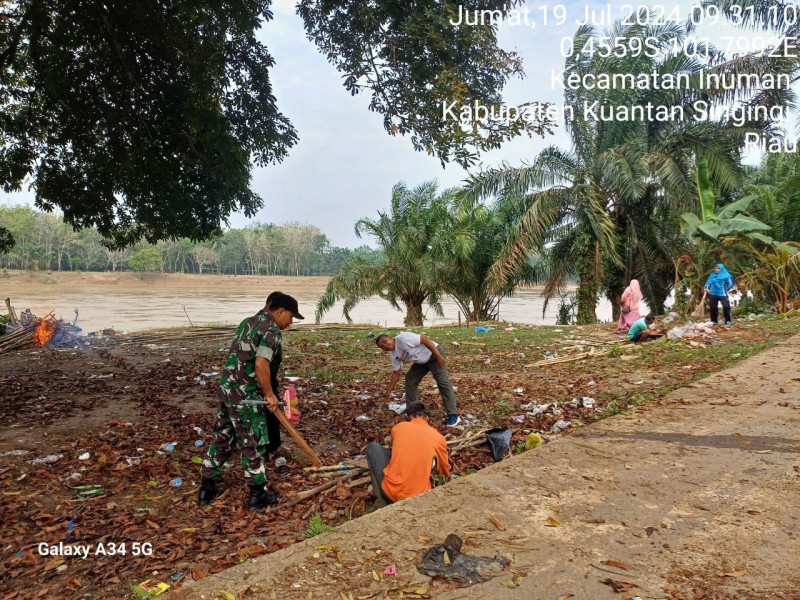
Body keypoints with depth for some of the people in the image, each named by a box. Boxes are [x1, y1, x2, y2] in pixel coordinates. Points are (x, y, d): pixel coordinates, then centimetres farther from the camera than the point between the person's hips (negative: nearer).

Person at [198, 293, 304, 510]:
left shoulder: (248, 322, 14)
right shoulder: (272, 330, -15)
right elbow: (261, 365, -25)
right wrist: (269, 394, -14)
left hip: (227, 389, 9)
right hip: (245, 396, -9)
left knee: (222, 439, 18)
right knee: (253, 444, 3)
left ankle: (207, 489, 27)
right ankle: (258, 494, 15)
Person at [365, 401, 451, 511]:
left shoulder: (398, 427, 9)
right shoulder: (439, 437, 7)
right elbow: (445, 472, 21)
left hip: (390, 492, -1)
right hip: (419, 496, 2)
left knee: (373, 447, 20)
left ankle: (381, 501, 8)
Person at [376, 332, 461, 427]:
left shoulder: (403, 338, -27)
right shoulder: (394, 355, 0)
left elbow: (425, 339, -28)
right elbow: (396, 373, 8)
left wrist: (438, 355, -30)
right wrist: (389, 390, 5)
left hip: (433, 354, -9)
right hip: (421, 361, 9)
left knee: (443, 382, -13)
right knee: (410, 380, 5)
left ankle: (453, 415, -11)